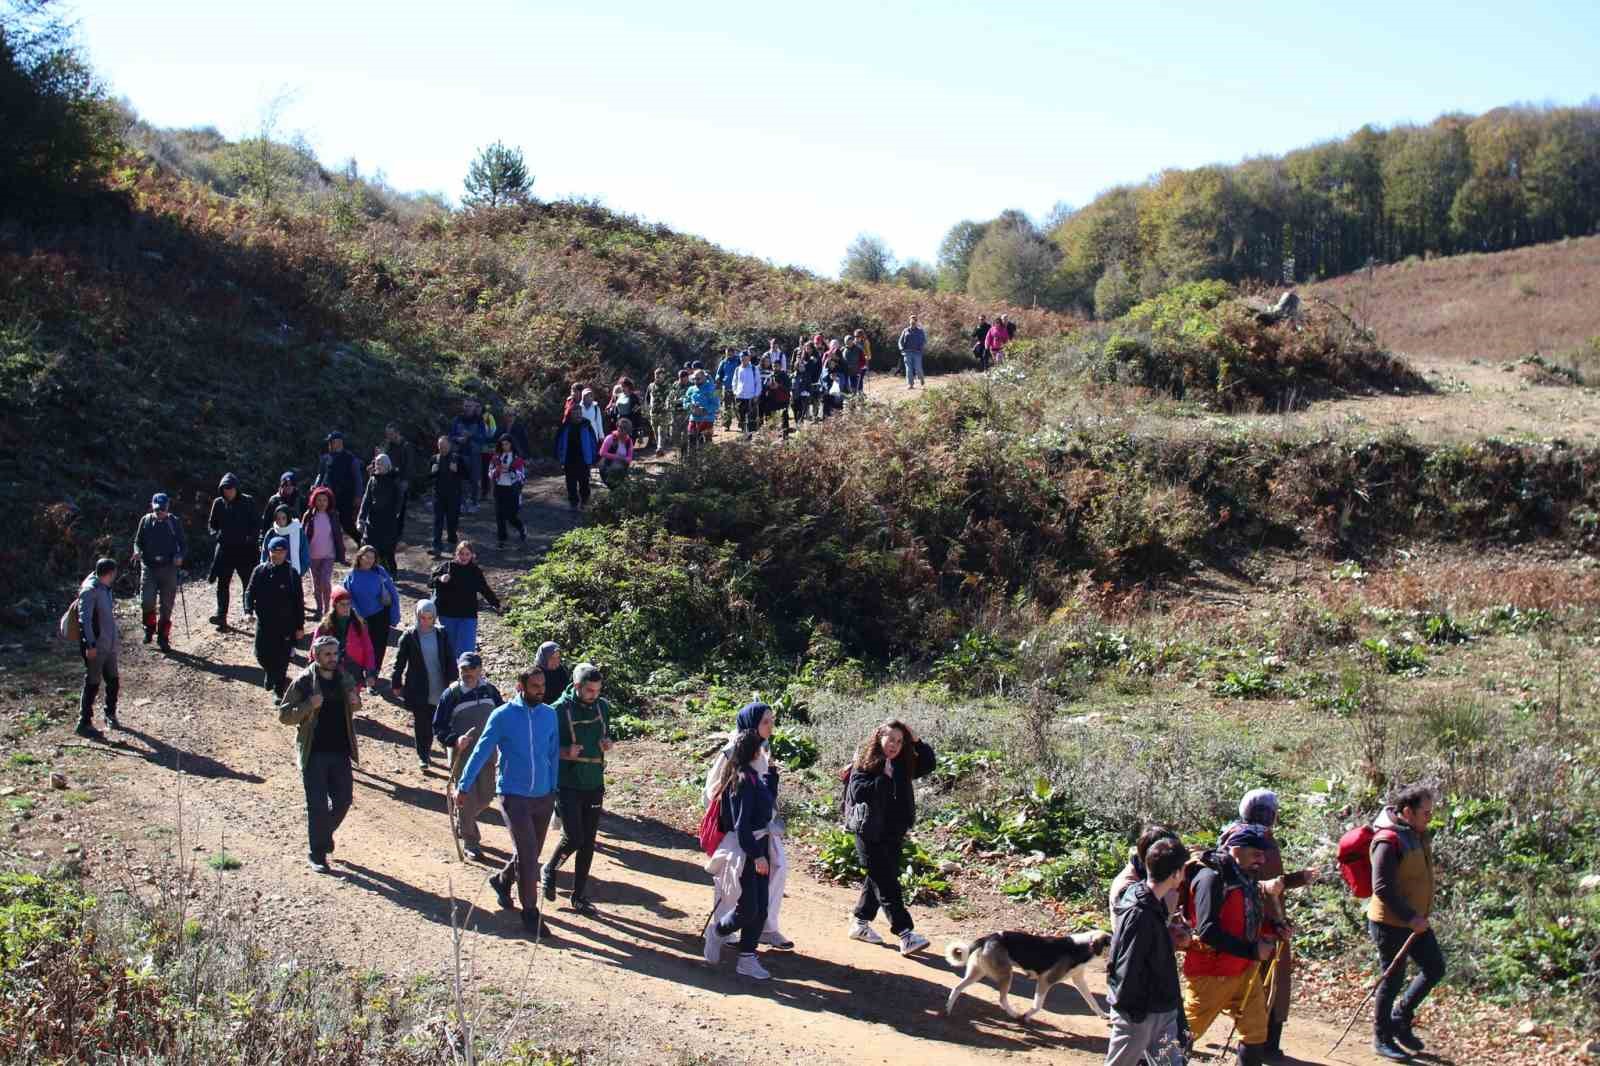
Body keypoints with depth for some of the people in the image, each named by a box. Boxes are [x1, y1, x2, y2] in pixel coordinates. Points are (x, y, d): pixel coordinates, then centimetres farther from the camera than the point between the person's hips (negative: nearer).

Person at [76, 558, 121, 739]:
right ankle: (84, 723, 2)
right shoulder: (90, 590, -15)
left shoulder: (105, 589, 13)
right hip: (95, 647, -9)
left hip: (109, 645, 9)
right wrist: (91, 644, -26)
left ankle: (110, 715, 31)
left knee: (113, 680, 15)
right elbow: (85, 619, -21)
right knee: (92, 684, -4)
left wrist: (116, 636, 26)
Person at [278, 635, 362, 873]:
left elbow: (354, 710, 23)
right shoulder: (303, 682, -8)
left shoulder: (346, 680, 7)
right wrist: (310, 706, -23)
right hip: (314, 753, -4)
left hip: (341, 752, 5)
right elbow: (284, 715, -8)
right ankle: (316, 853, 11)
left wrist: (355, 703, -2)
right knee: (317, 805, -1)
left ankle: (325, 834, 36)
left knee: (343, 800, 10)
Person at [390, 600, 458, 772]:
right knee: (421, 723, 2)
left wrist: (453, 680, -1)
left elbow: (450, 659, 3)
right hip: (418, 689, -2)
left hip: (438, 688, 2)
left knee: (431, 723, 8)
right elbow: (400, 662, 0)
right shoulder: (409, 636, -5)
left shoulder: (442, 635, 0)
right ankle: (422, 757, 12)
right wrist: (396, 684, 1)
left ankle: (427, 749, 29)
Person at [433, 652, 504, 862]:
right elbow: (438, 727, -8)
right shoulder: (451, 694, -10)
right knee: (467, 799, 0)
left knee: (486, 796, 12)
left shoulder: (490, 691, 0)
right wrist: (454, 740, -24)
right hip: (461, 755, -4)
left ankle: (463, 821, 40)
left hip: (486, 753, 4)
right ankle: (470, 842, 14)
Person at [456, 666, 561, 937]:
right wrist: (464, 786, -3)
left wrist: (555, 788, 10)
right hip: (513, 795, -5)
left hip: (543, 796, 5)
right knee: (527, 853, -10)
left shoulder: (550, 714, 3)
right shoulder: (502, 716, -9)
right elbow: (481, 752, -5)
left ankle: (502, 880, 43)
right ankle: (530, 912, 2)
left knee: (531, 853, 15)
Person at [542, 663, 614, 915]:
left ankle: (579, 895, 18)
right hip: (568, 785, -5)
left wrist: (607, 743, -2)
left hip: (594, 784, 5)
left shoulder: (603, 707, 4)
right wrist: (565, 752, -25)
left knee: (588, 842, 7)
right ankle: (549, 871, 18)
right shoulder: (559, 710, -12)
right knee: (574, 837, -12)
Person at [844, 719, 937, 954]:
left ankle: (860, 923, 30)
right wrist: (884, 778, -24)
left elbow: (928, 764, 9)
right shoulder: (865, 764, -10)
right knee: (887, 884, -8)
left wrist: (916, 741, -4)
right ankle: (906, 935, -12)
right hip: (871, 835, -7)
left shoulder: (902, 765, 8)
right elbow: (856, 792, -20)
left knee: (879, 880, 15)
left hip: (895, 834, 7)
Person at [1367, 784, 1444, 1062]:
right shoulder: (1389, 841, -22)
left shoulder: (1419, 835, 6)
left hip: (1415, 921, 9)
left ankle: (1400, 1020, 28)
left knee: (1435, 969, 13)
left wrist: (1420, 916, 16)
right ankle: (1382, 1038, 20)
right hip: (1391, 924, -9)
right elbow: (1382, 888, -25)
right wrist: (1410, 918, -24)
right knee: (1393, 980, 3)